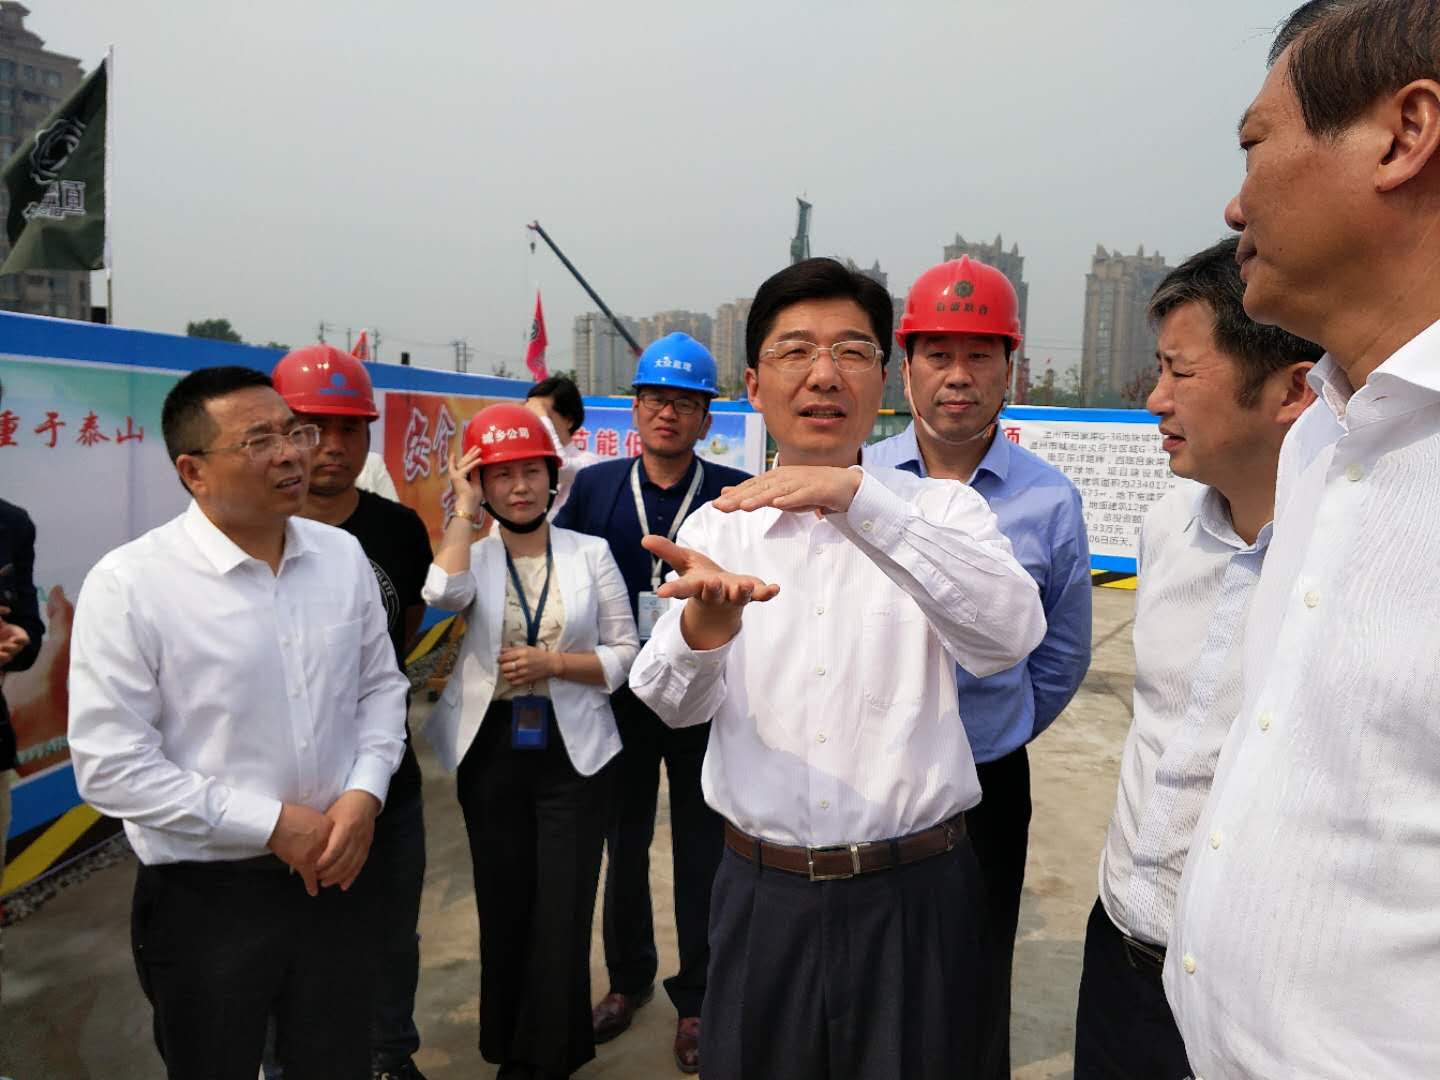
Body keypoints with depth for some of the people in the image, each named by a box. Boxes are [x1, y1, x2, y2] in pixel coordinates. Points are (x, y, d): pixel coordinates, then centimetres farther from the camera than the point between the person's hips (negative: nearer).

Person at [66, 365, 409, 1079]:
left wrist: (364, 793, -7)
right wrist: (272, 824, -17)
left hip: (330, 876, 4)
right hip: (203, 899, -3)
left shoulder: (342, 555, 0)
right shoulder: (128, 584, -15)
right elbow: (109, 767, -16)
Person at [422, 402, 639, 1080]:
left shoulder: (591, 553, 0)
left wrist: (552, 663, -14)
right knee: (504, 908, 15)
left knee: (561, 914, 5)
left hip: (573, 754, -1)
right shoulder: (473, 557, 2)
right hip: (490, 754, 2)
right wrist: (464, 511, -15)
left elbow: (625, 655, -1)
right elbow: (443, 594, -23)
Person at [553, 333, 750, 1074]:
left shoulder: (737, 494, -9)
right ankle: (628, 978, 40)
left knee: (702, 854, 12)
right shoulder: (593, 486, -1)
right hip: (620, 699, 3)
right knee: (624, 846, 18)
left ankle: (696, 1000, 31)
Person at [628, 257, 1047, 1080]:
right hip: (762, 895, 2)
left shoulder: (945, 508, -3)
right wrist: (703, 623, -34)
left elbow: (1010, 637, -21)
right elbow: (674, 701, -11)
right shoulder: (717, 527, 1)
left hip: (916, 897, -1)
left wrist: (859, 499, -31)